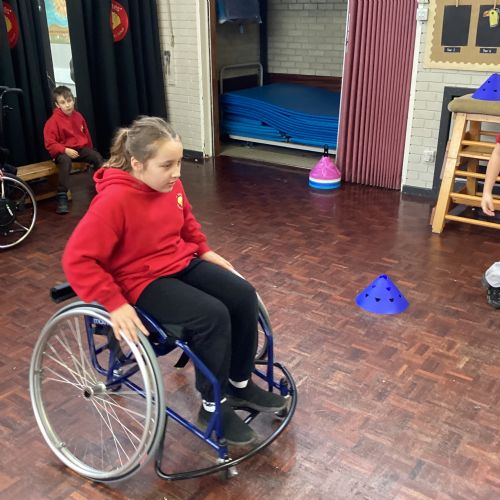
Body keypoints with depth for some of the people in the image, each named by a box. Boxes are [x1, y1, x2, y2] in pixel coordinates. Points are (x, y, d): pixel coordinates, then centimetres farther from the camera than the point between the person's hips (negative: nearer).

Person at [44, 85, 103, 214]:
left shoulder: (78, 116, 6)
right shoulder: (54, 120, -11)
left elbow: (86, 134, 19)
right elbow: (49, 143, -14)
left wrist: (90, 150, 16)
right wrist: (65, 150, -25)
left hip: (81, 148, 5)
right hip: (63, 152, -5)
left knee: (97, 157, -21)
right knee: (65, 161, -38)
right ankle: (62, 197, -38)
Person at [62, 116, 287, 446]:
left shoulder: (170, 184, -2)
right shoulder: (115, 200, -25)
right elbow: (77, 259, -26)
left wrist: (205, 250, 13)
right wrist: (115, 304, -29)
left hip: (183, 263, 8)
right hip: (142, 282, -8)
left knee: (244, 295, -8)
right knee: (213, 316, -26)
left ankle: (240, 384, 10)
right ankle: (213, 407, -4)